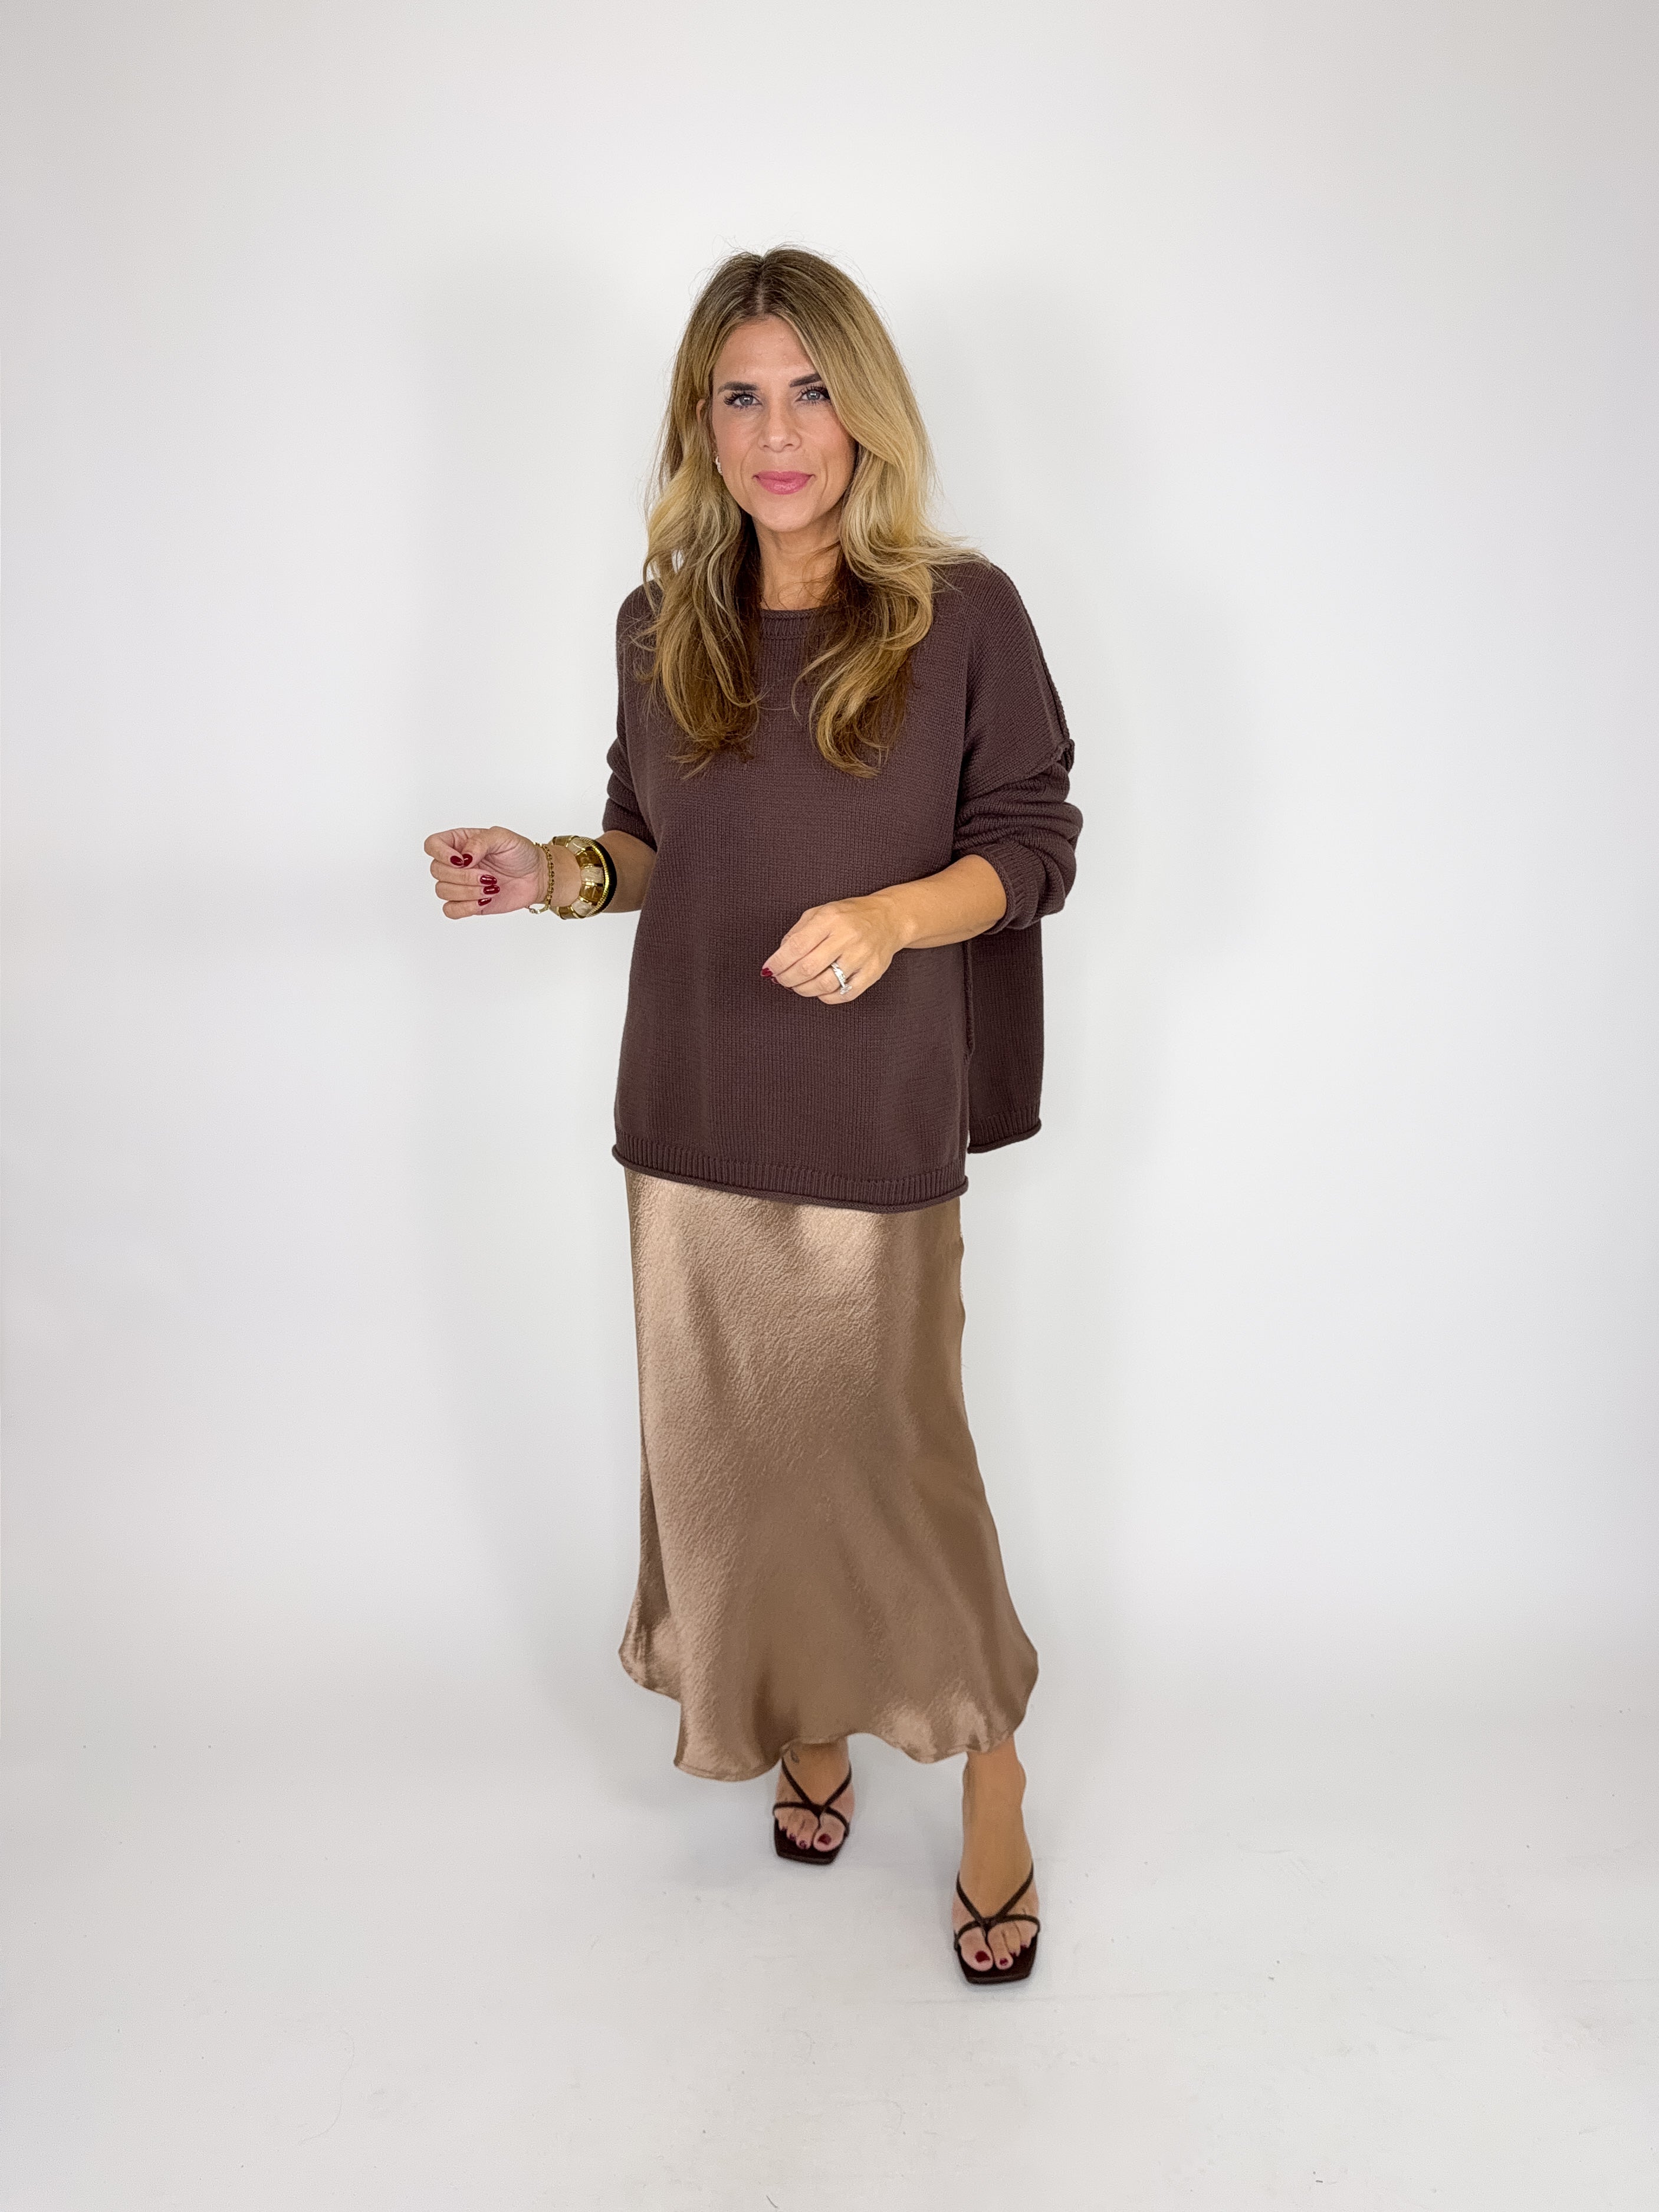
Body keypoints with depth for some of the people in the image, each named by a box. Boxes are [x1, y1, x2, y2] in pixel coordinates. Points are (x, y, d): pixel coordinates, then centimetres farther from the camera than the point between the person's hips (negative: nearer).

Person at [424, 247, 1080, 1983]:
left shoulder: (962, 616, -5)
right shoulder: (663, 631, 6)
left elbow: (1031, 848, -4)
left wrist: (889, 915, -21)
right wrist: (559, 876, -4)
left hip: (874, 1121, -4)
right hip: (694, 1117, 4)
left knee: (892, 1443, 2)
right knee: (734, 1439, 13)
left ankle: (991, 1782, 24)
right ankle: (807, 1725, 37)